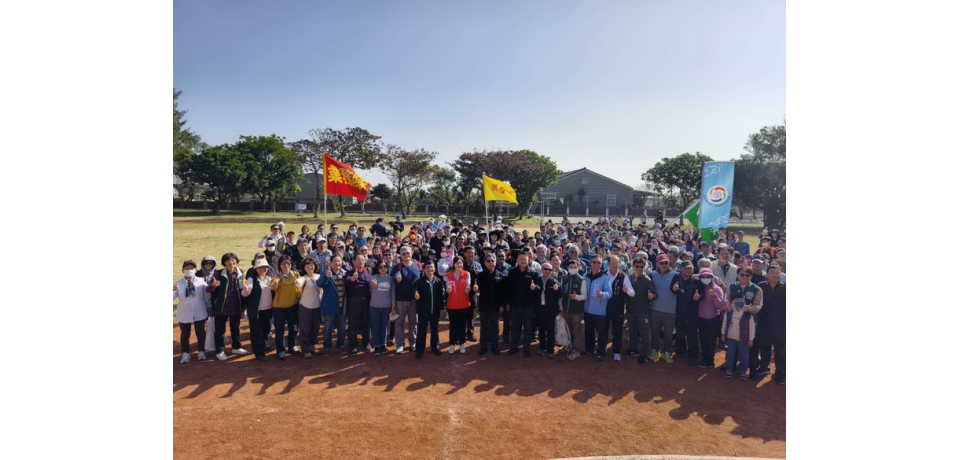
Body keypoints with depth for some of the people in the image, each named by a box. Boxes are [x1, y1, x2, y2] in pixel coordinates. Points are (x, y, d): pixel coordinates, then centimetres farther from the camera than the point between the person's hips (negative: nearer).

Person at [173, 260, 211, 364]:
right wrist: (173, 290, -34)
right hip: (184, 314, 0)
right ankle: (185, 354, 24)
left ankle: (201, 352, 30)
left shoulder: (201, 282, -8)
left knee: (201, 333, 13)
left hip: (199, 314, 0)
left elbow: (207, 296, 1)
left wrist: (209, 308, 4)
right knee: (185, 334, 11)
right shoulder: (179, 283, -7)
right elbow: (173, 297, -15)